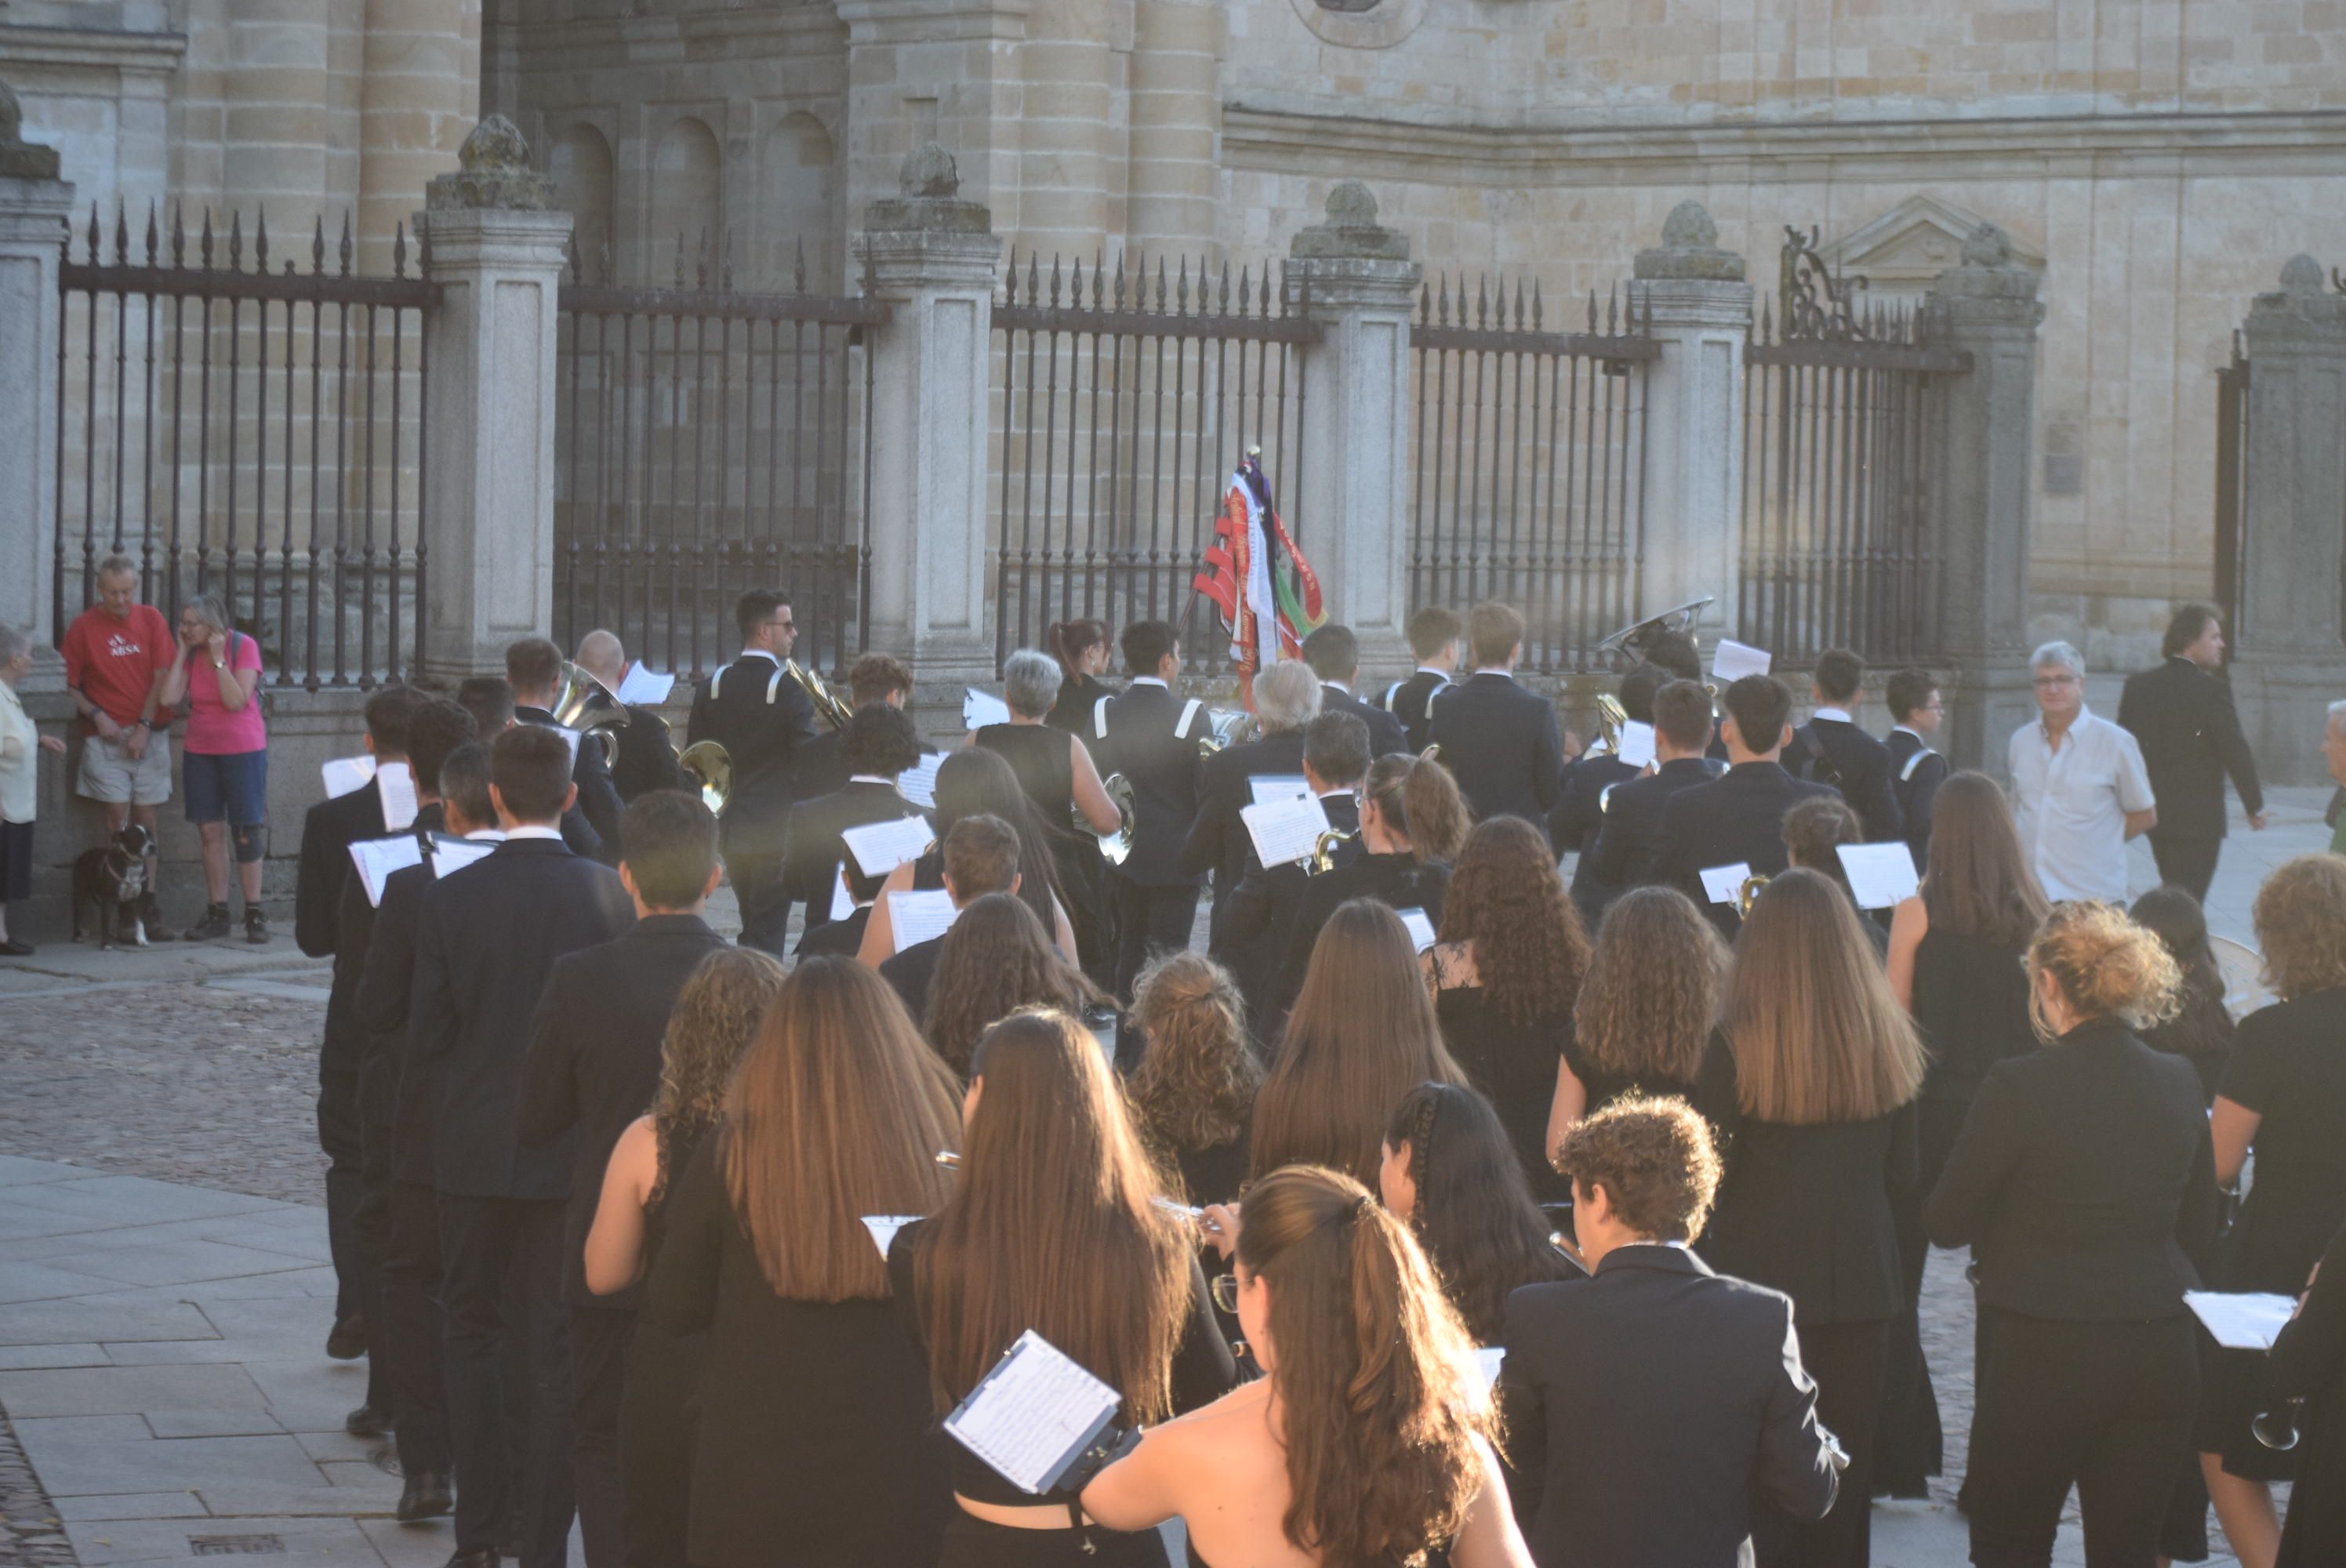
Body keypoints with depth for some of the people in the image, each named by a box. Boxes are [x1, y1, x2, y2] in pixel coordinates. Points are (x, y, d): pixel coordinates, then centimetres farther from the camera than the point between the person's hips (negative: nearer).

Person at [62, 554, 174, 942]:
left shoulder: (151, 620, 6)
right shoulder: (83, 627, 1)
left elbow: (161, 677, 2)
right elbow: (69, 684, 2)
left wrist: (144, 726, -6)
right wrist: (97, 716, -10)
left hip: (149, 734, 2)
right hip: (107, 736, -2)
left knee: (146, 819, 2)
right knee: (118, 816, -8)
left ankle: (147, 907, 5)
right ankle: (123, 913, -7)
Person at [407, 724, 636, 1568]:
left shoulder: (449, 900, -9)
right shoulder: (610, 895, -10)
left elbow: (424, 1041, -5)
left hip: (476, 1149, 0)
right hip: (575, 1151, 0)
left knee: (473, 1336, 15)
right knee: (559, 1353, 6)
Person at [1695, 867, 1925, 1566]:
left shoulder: (1735, 1045, -14)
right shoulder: (1889, 1042, -1)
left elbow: (1708, 1175, -10)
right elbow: (1901, 1176, 8)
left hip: (1761, 1274, -4)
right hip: (1864, 1275, 4)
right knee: (1846, 1476, 13)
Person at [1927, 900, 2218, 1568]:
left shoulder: (2018, 1087, -14)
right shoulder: (2178, 1083, 1)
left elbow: (1946, 1222, -7)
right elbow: (2198, 1226, 12)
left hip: (2045, 1357, -5)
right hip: (2159, 1355, 5)